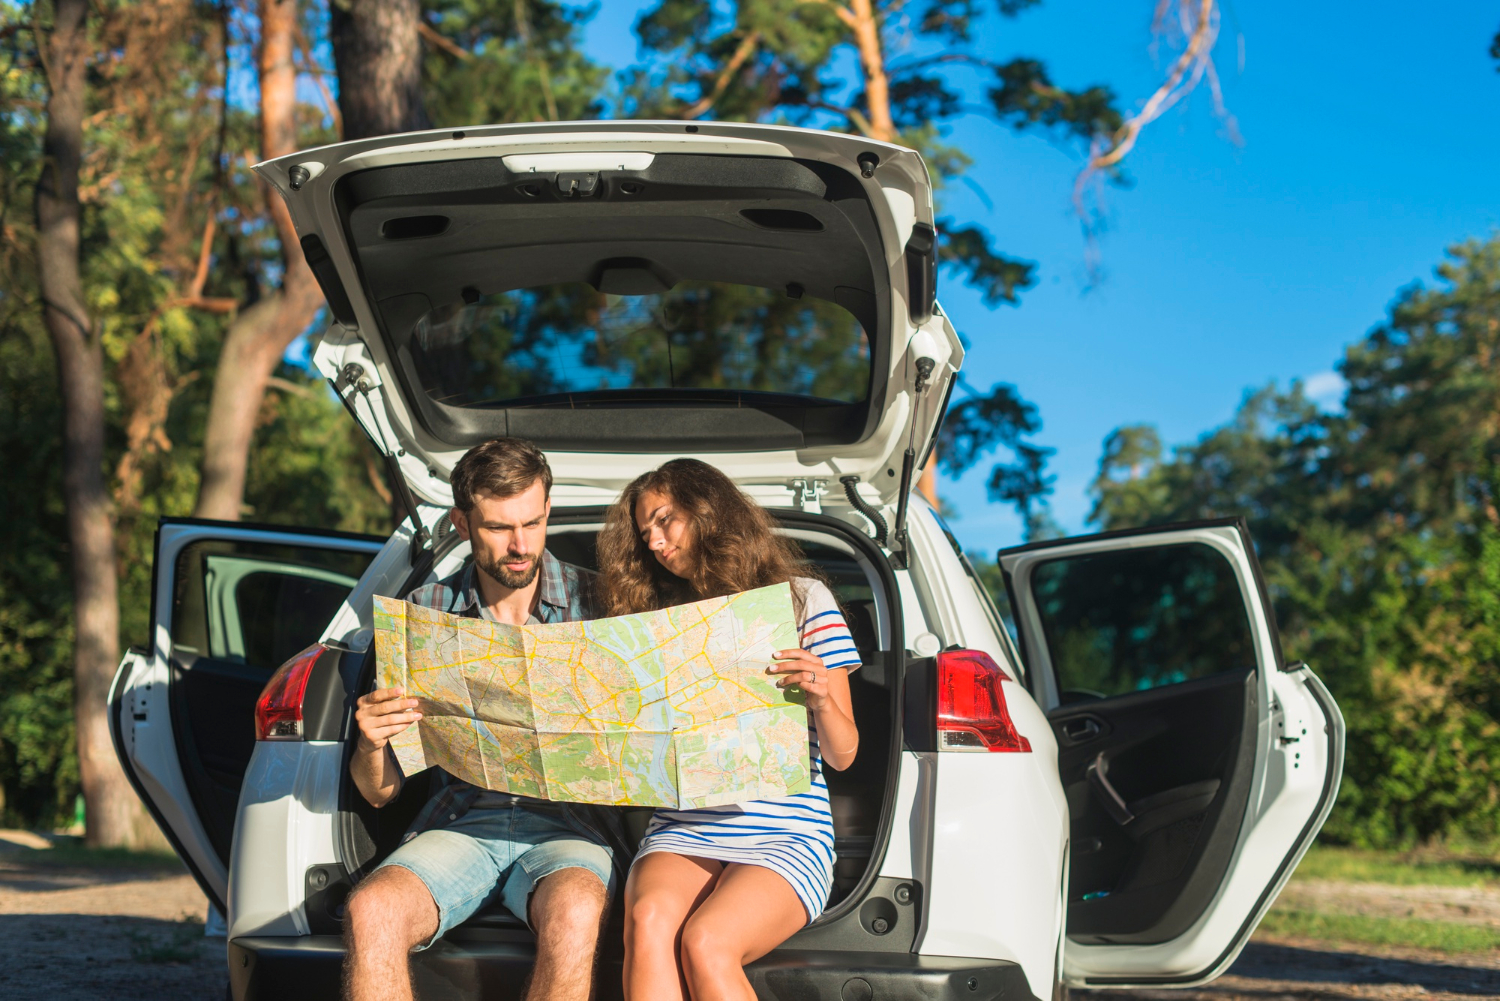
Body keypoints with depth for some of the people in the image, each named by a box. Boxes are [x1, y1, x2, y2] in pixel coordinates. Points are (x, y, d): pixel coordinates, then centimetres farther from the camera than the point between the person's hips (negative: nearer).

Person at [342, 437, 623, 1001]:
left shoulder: (594, 603, 7)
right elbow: (380, 791, 11)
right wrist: (370, 744, -12)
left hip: (567, 822, -1)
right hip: (460, 821, 1)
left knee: (573, 915, -37)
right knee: (369, 912, -31)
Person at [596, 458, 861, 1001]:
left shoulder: (802, 598, 9)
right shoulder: (661, 615, 19)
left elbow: (843, 755, 4)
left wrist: (820, 696, -16)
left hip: (786, 835, -2)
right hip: (681, 832, 3)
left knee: (704, 943, -33)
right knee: (648, 920, -33)